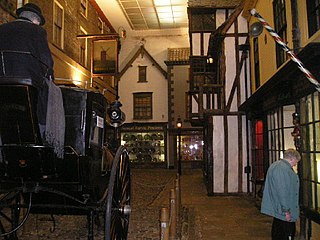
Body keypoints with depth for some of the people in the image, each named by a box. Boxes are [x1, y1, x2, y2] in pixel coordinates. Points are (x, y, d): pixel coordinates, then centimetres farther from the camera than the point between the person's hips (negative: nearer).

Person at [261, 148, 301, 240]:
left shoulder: (274, 165, 16)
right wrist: (286, 211, -20)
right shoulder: (283, 168, -19)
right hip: (284, 211, -11)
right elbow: (282, 191, -24)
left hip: (276, 208, 11)